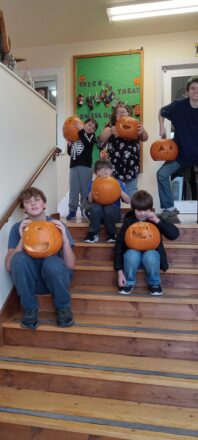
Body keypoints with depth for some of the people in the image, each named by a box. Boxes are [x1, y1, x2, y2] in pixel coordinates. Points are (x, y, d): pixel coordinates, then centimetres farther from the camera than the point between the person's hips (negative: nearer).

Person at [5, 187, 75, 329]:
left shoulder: (57, 225, -3)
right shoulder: (18, 228, -1)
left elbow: (70, 265, -9)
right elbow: (9, 266, -10)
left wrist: (65, 238, -24)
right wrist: (22, 239, -22)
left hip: (55, 278, -1)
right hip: (29, 280, 1)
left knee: (52, 262, -35)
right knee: (19, 258, -30)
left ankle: (63, 307, -7)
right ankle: (30, 309, -11)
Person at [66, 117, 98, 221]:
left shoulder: (91, 135, 8)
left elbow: (88, 142, -17)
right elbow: (70, 152, 20)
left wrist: (81, 129, -13)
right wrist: (69, 144, 3)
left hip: (85, 166, -4)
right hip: (74, 165, 4)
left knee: (85, 189, -2)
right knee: (73, 189, 3)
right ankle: (72, 211, 7)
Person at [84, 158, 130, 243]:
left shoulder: (117, 183, 3)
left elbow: (127, 201, -2)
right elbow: (90, 201, -4)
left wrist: (120, 190, -17)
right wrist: (92, 190, -19)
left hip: (113, 214, 0)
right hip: (98, 214, 1)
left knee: (109, 208, -35)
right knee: (95, 207, -33)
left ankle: (111, 234, -10)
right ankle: (93, 234, -13)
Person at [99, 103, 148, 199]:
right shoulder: (111, 126, 5)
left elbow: (144, 138, -1)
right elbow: (101, 138, -7)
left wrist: (143, 131, -24)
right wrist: (110, 131, -28)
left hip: (131, 164, 1)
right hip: (115, 164, -1)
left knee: (132, 191, 11)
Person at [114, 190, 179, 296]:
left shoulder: (154, 221, -9)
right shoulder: (128, 222, -10)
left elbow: (174, 234, -21)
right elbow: (119, 245, -10)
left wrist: (158, 221, -31)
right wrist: (120, 272, -17)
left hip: (151, 254, 0)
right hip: (133, 256, 0)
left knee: (150, 255, -34)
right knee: (132, 254, -34)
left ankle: (154, 283, -5)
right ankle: (129, 282, -6)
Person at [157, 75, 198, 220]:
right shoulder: (179, 105, -11)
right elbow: (162, 112, 8)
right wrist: (162, 127, -5)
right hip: (181, 153, 1)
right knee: (162, 174, -8)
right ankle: (170, 208, 4)